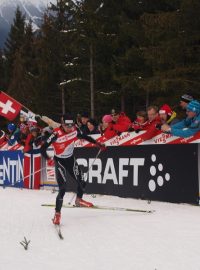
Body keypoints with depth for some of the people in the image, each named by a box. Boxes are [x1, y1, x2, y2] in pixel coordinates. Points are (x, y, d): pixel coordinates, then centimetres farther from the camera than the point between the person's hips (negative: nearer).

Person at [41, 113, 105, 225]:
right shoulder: (57, 134, -29)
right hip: (60, 161, -5)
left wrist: (97, 143, 5)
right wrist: (47, 158, -44)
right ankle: (57, 213, -1)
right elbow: (43, 148, -28)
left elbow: (84, 136, 8)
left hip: (71, 159, 5)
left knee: (82, 182, 10)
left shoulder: (74, 130, -13)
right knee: (63, 188, -14)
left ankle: (79, 200, 41)